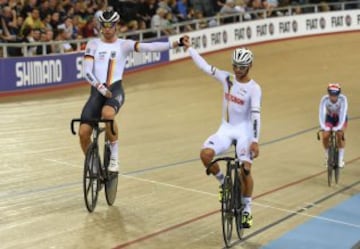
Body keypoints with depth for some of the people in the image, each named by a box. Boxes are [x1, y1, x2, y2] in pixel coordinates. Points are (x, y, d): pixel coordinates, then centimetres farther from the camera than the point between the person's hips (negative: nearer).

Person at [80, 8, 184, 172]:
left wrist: (172, 44, -23)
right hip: (96, 92, 2)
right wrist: (101, 88, -15)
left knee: (107, 113, -36)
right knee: (83, 132, -9)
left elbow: (148, 47, -9)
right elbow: (87, 72, 0)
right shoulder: (93, 44, 8)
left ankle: (114, 156, -16)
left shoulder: (123, 44, 6)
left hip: (115, 89, -2)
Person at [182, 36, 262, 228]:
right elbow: (204, 66, 1)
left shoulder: (254, 88, -13)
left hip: (244, 130, -3)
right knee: (205, 154, -22)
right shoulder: (227, 78, 0)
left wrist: (255, 140, -32)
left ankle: (247, 211, 13)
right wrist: (189, 48, -1)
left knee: (245, 171, -8)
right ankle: (223, 183, 6)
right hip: (226, 128, 4)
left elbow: (256, 114, -22)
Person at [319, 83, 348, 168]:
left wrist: (339, 126, -51)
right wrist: (323, 126, -50)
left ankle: (341, 159, -9)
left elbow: (343, 113, -38)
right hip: (329, 118, 1)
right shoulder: (325, 99, -29)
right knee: (325, 137, -17)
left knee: (340, 135, -23)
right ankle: (327, 156, 8)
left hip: (341, 118, -1)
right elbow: (321, 113, -36)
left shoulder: (343, 99, -32)